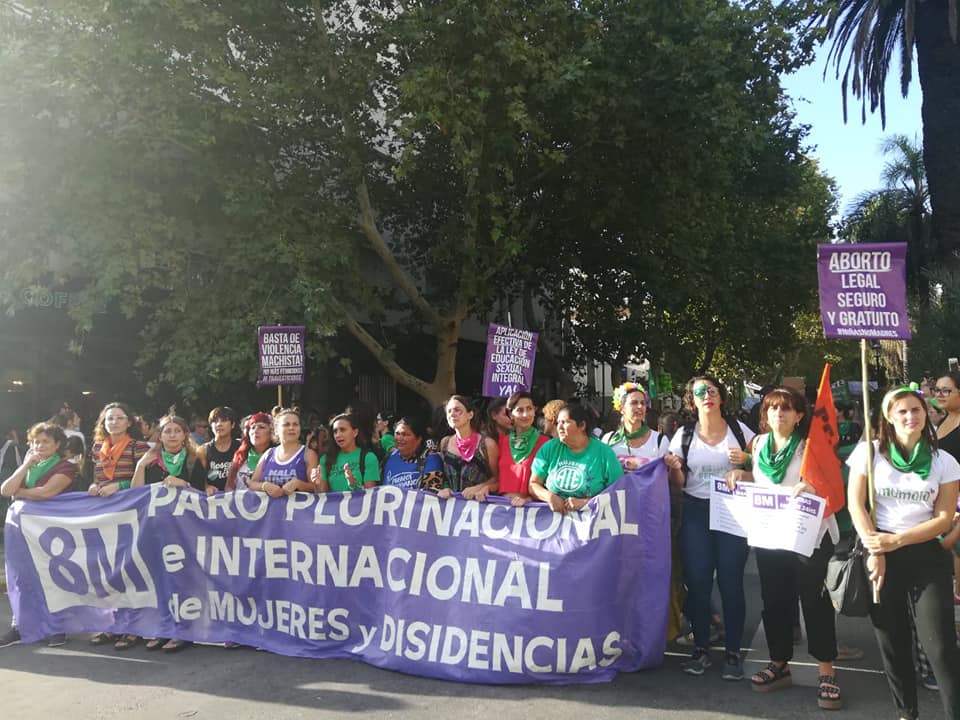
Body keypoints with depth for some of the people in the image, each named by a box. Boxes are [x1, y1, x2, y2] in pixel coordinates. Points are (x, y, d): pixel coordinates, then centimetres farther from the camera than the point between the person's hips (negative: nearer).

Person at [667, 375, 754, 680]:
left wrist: (746, 460, -13)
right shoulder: (684, 435, 4)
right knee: (697, 582, 3)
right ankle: (701, 649, 16)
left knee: (731, 582, 0)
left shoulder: (739, 430, 1)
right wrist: (674, 468, -14)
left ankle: (733, 652, 13)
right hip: (696, 513, 1)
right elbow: (679, 482, 7)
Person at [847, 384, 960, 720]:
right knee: (892, 642, 9)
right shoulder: (869, 451, 0)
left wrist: (898, 540, -14)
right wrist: (874, 551, -10)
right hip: (880, 553, 0)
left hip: (925, 555, 0)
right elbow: (855, 505, -3)